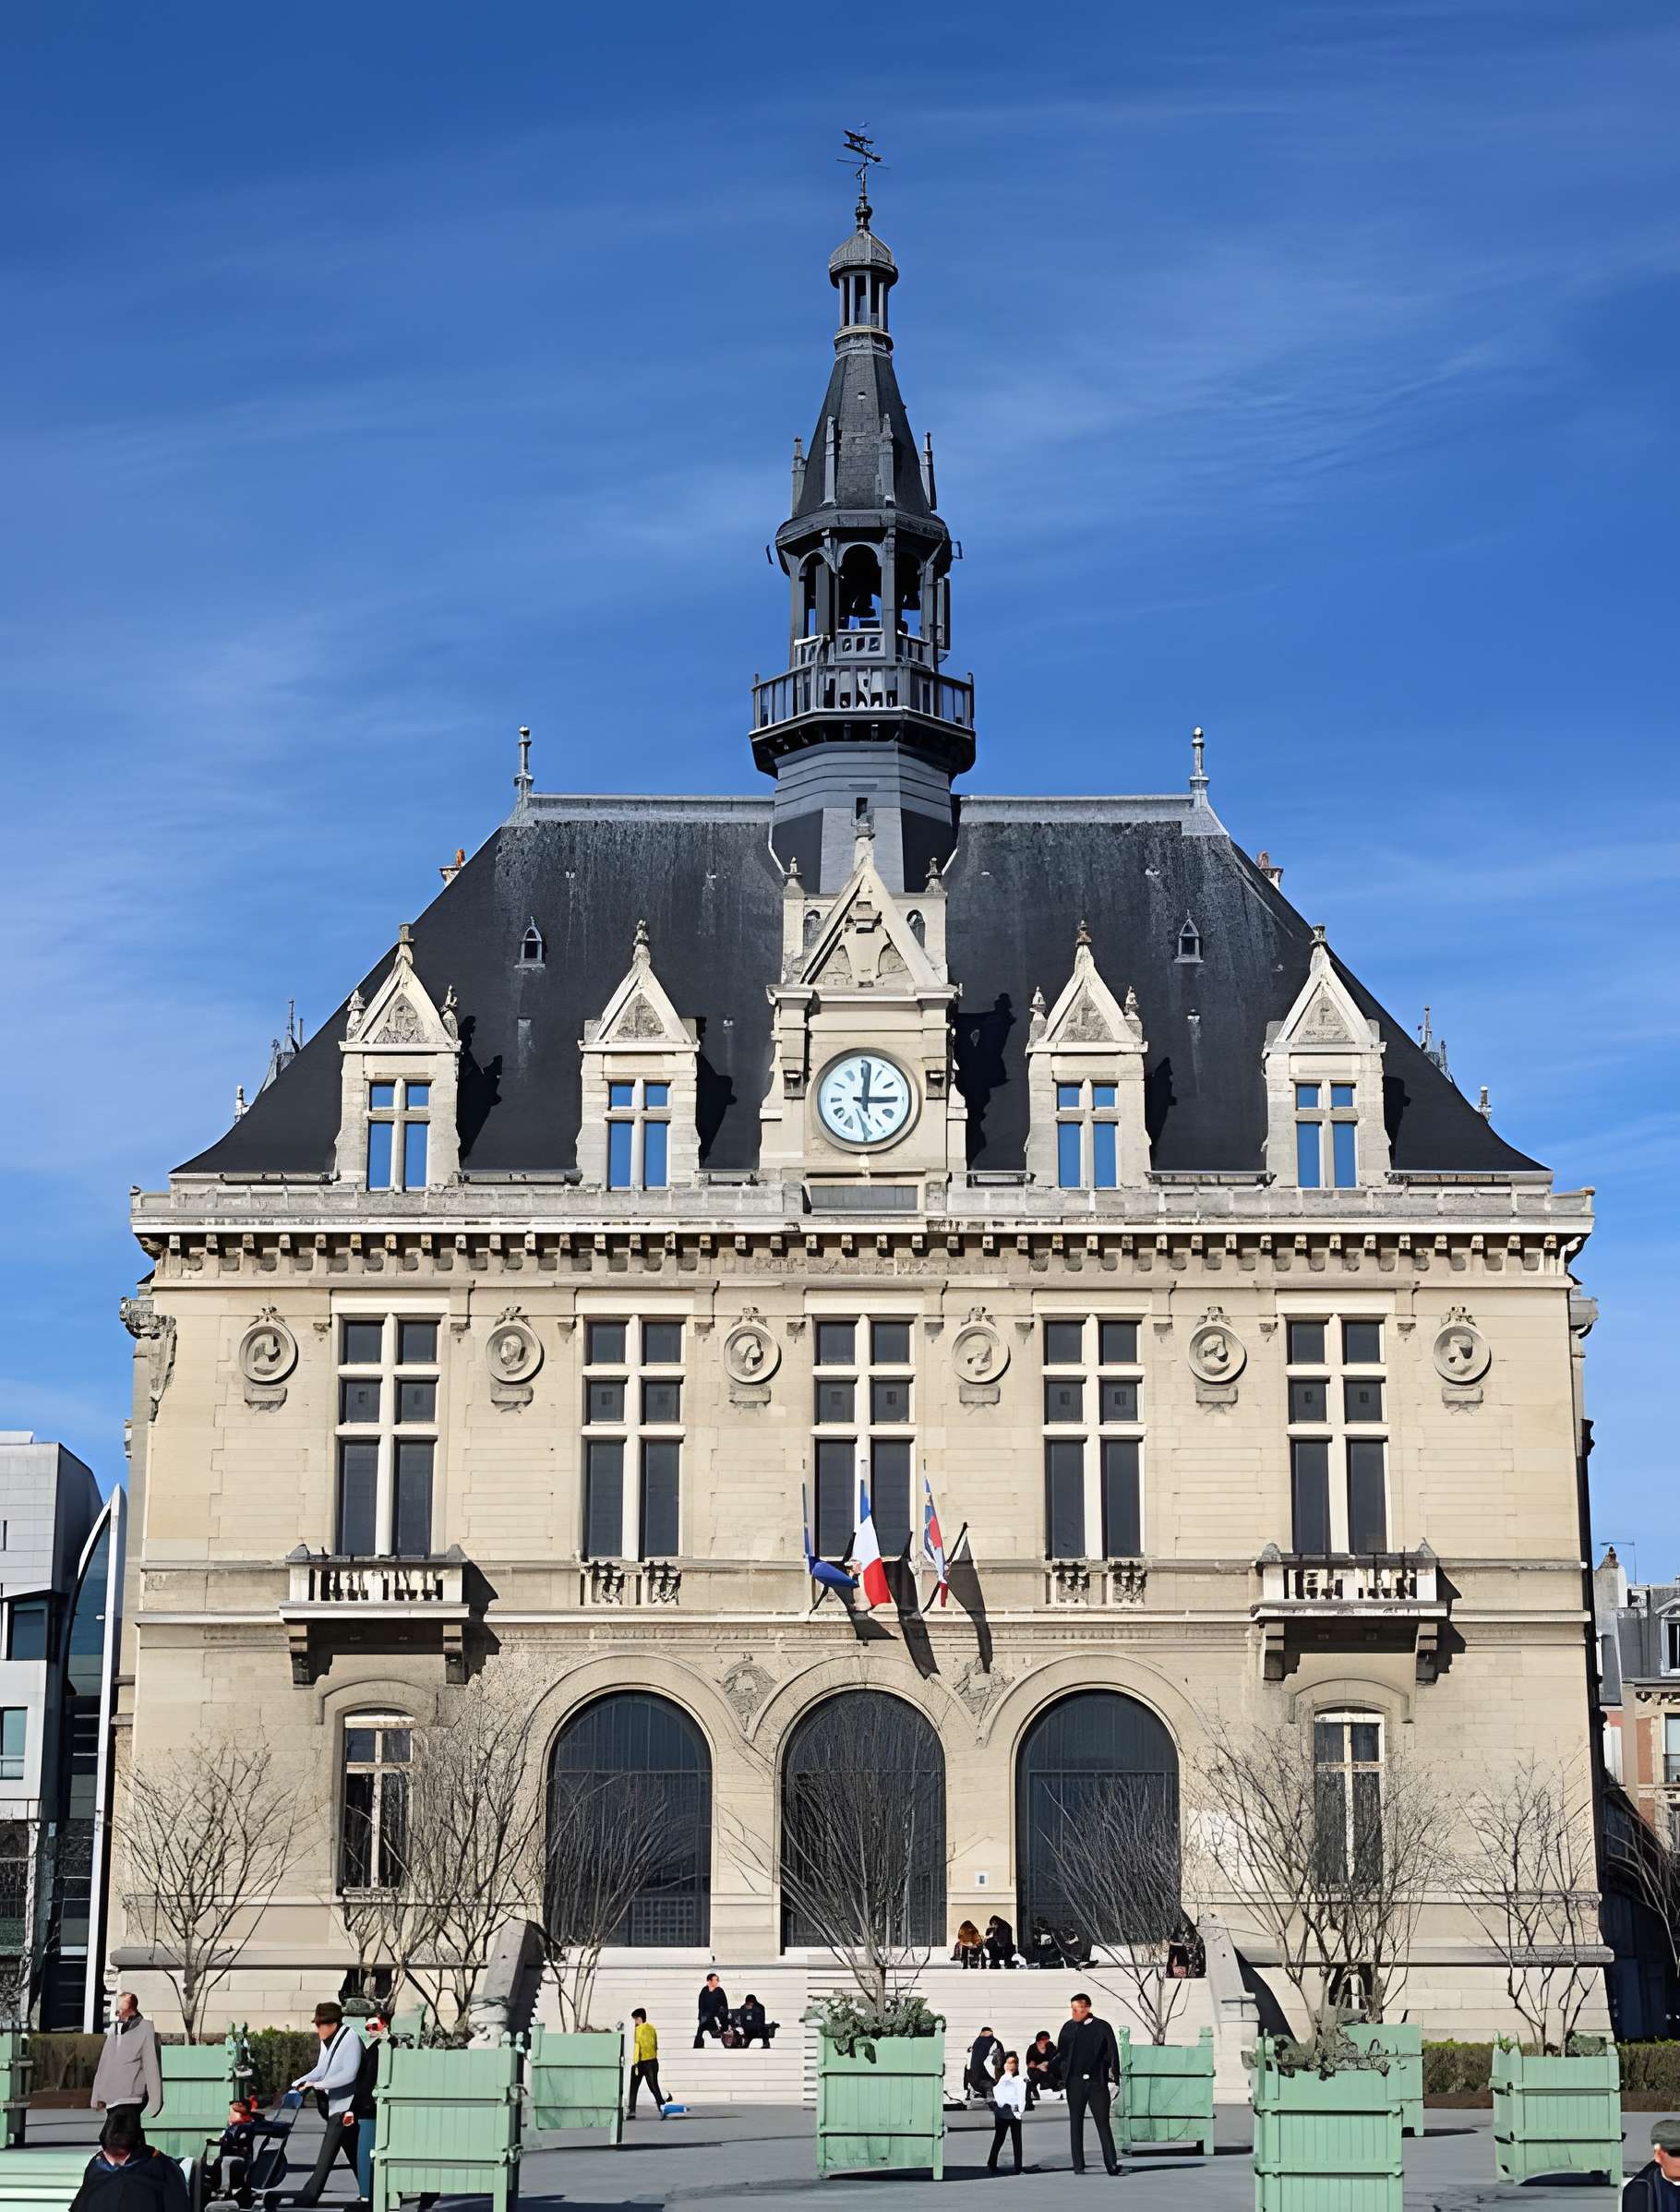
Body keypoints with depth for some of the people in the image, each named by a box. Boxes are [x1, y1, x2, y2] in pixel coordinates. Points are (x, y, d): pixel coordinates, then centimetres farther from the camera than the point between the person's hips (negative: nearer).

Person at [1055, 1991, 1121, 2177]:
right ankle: (1078, 2165, 9)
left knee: (1103, 2123, -4)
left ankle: (1112, 2164, -4)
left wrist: (1113, 2075, -8)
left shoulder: (1102, 2027, 1)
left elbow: (1112, 2053, 0)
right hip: (1075, 2083, 2)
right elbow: (1061, 2054, 13)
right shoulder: (1068, 2027, 7)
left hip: (1097, 2082, -2)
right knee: (1076, 2124, 5)